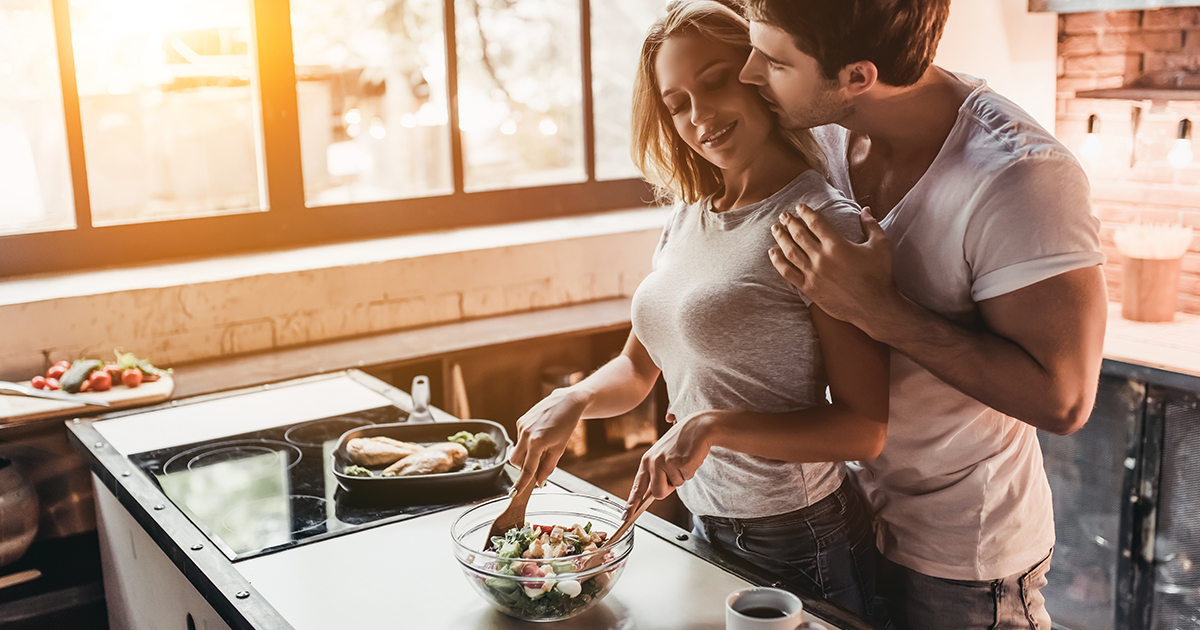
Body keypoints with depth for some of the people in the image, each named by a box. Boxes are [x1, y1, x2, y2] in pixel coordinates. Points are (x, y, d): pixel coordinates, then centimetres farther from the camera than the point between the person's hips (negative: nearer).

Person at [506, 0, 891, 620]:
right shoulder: (687, 215, 3)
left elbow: (865, 428, -20)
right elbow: (638, 368, 10)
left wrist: (715, 425, -28)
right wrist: (575, 400, -9)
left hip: (800, 548, -6)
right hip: (705, 528, 7)